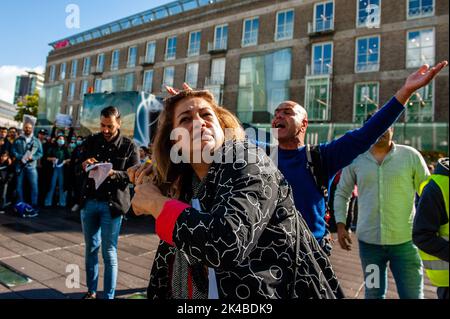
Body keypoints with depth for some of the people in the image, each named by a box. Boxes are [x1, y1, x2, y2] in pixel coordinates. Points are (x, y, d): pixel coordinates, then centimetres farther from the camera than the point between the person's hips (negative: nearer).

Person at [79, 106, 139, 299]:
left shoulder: (129, 146, -4)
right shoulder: (91, 141, 7)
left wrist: (113, 173, -24)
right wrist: (84, 165, -11)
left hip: (112, 204, -4)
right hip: (89, 202, 4)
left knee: (109, 253, 3)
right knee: (91, 249, 15)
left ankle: (109, 296, 16)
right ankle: (91, 291, 30)